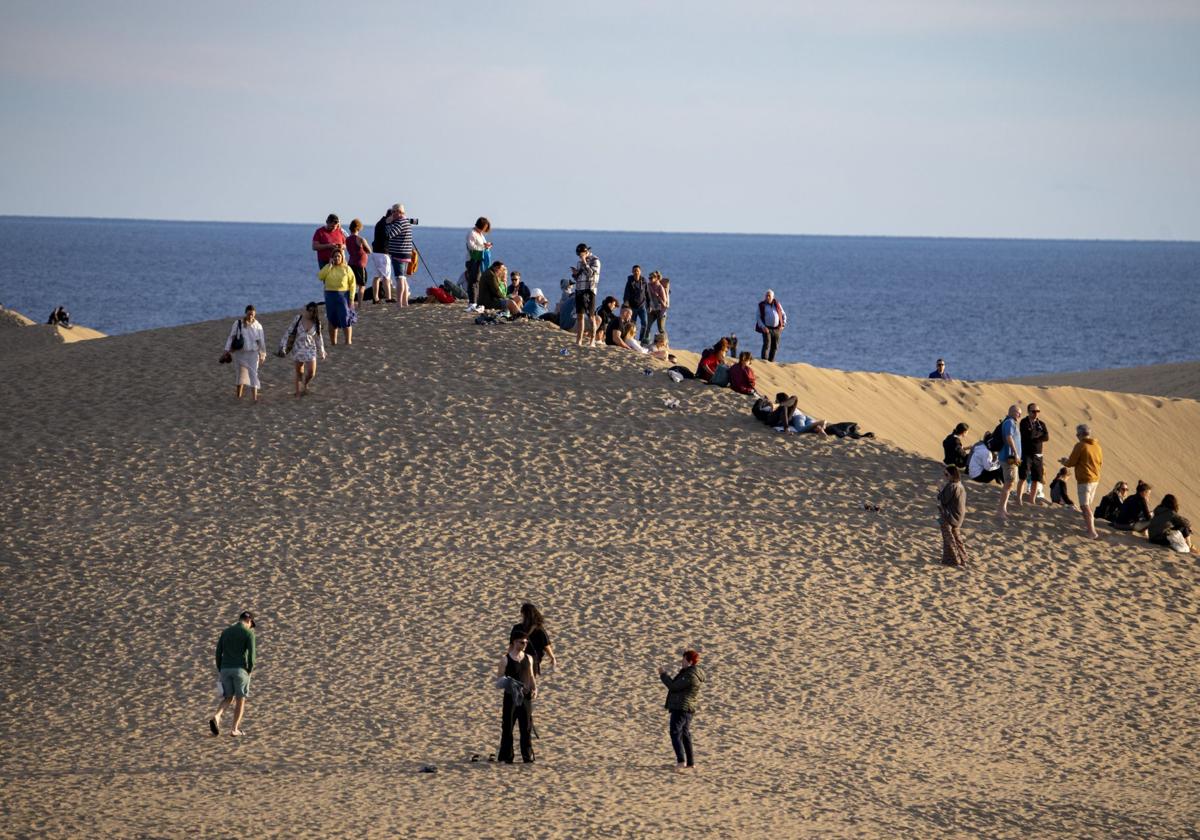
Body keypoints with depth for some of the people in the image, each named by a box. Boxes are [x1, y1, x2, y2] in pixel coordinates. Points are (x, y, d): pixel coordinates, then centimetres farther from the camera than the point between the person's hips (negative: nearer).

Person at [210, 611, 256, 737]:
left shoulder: (225, 632, 11)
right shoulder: (249, 633, -4)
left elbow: (218, 652, 7)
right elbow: (251, 654, -13)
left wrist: (220, 671, 13)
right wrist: (250, 670, 0)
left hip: (226, 669, 4)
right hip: (240, 670, -4)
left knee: (228, 698, 13)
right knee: (240, 700, 9)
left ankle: (216, 718, -13)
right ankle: (235, 729, 6)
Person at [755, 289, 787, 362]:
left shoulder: (777, 304, 10)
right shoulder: (761, 305, 3)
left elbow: (783, 315, 17)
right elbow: (758, 317, 2)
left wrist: (783, 324, 1)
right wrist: (763, 327, -11)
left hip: (776, 329, 3)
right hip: (766, 328, -3)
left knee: (775, 346, 4)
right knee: (767, 343, -18)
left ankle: (771, 360, 14)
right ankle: (764, 359, -22)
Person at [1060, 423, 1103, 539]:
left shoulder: (1080, 446, -14)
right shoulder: (1096, 445, 8)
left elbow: (1071, 463, -10)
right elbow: (1100, 463, 18)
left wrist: (1063, 461, 11)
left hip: (1084, 480, -7)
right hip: (1095, 479, 7)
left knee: (1085, 506, -6)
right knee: (1087, 504, 21)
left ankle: (1092, 532, -15)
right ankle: (1088, 527, 26)